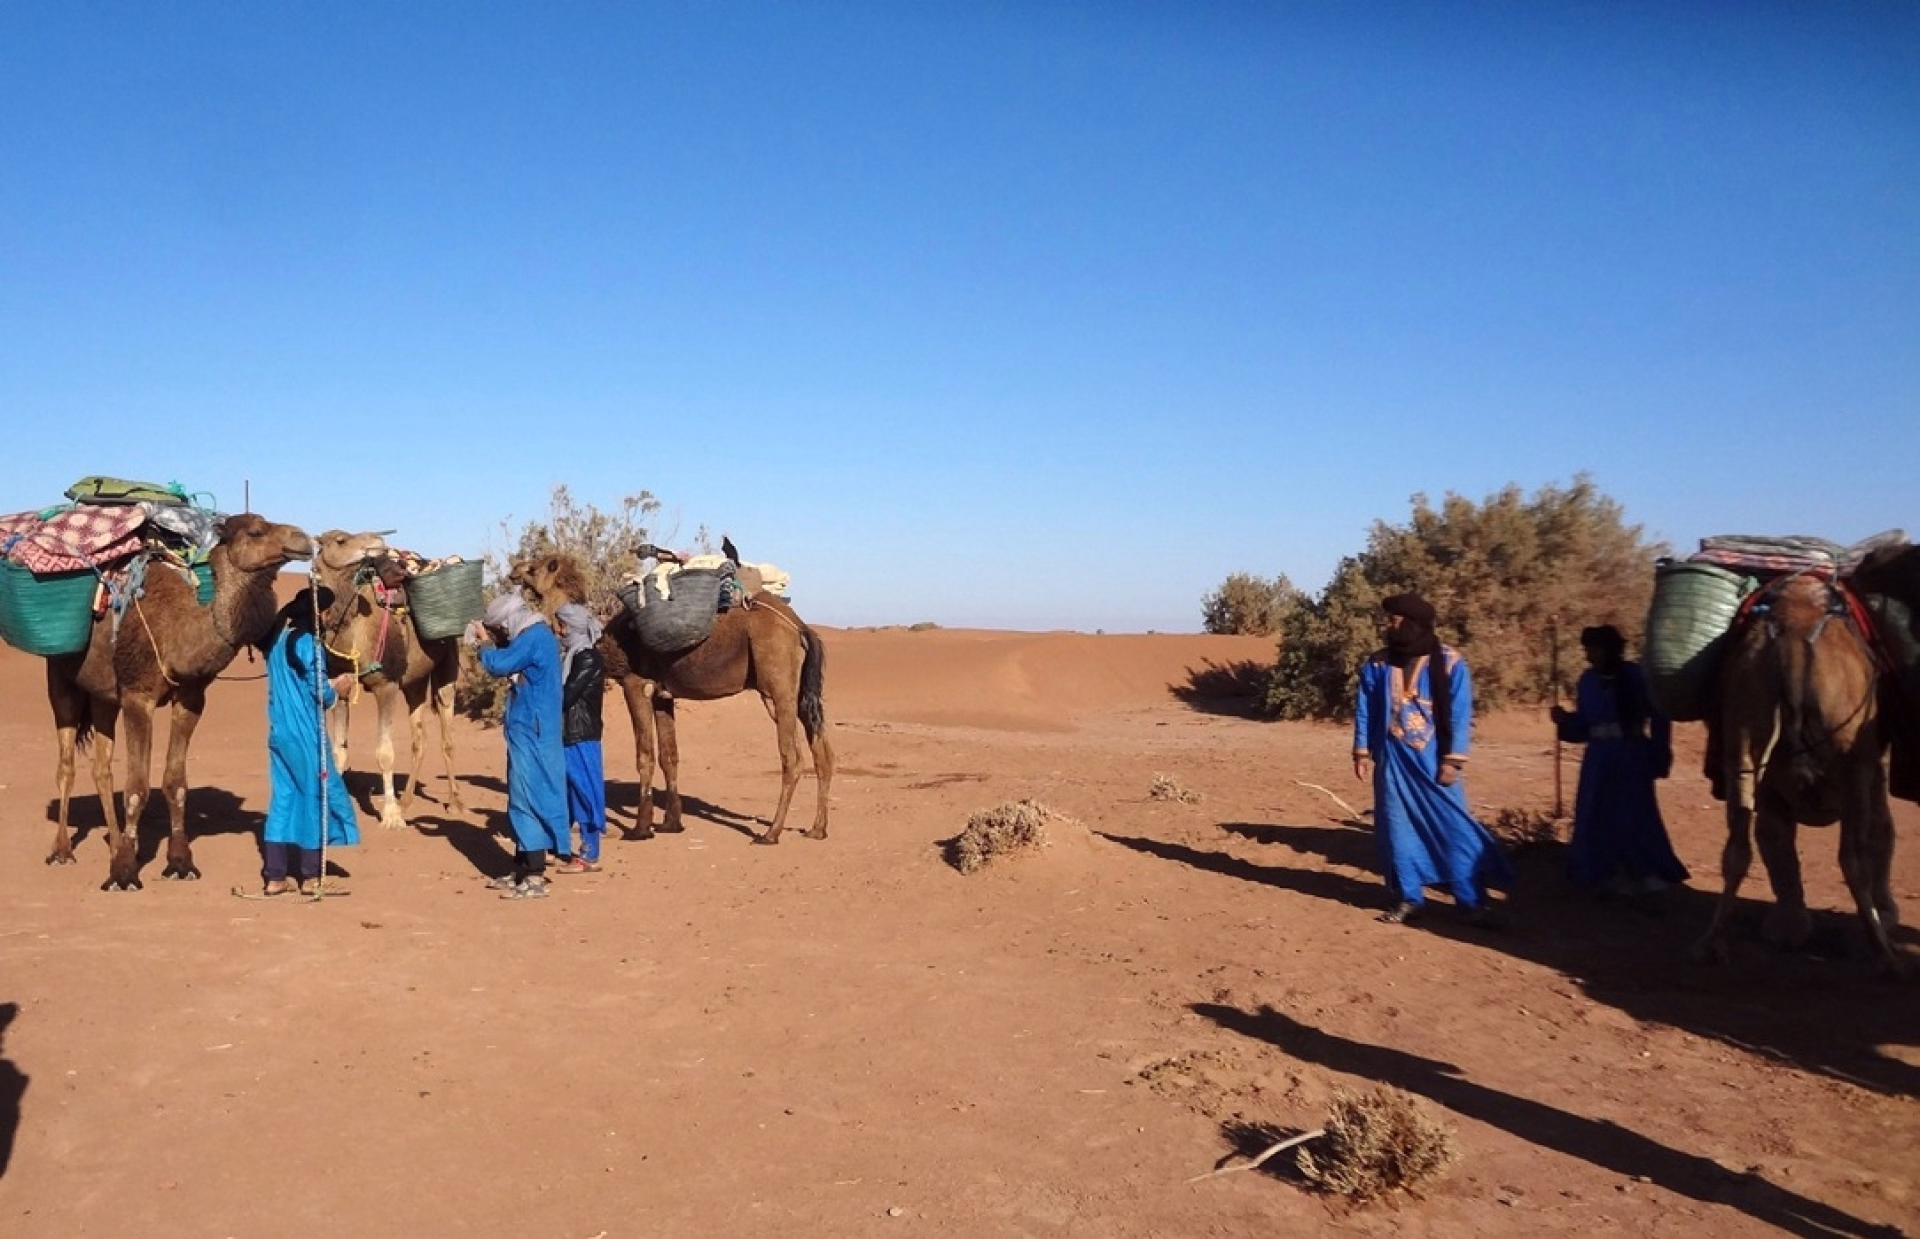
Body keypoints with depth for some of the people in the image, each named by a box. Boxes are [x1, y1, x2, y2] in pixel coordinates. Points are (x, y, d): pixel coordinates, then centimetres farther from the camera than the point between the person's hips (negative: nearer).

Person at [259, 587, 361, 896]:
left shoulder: (277, 638, 10)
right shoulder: (308, 643, -15)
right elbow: (319, 693, -15)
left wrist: (329, 684, 14)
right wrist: (337, 688, 5)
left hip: (279, 730, 8)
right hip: (304, 734, -8)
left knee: (283, 796, 10)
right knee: (315, 796, 4)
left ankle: (275, 876, 11)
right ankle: (310, 876, 10)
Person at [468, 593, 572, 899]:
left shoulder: (534, 637, -17)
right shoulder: (534, 636, 15)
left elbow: (499, 665, -20)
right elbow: (510, 660, 23)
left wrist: (485, 642, -2)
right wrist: (492, 641, 10)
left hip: (531, 732, -11)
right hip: (529, 730, 11)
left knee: (528, 797, -9)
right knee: (524, 797, 15)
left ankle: (535, 878, -8)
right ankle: (523, 869, 23)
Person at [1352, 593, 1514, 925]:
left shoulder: (1450, 663, -5)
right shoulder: (1377, 665, 4)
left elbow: (1460, 715, -5)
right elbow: (1364, 711, 8)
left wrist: (1453, 760, -11)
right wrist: (1362, 752, 2)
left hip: (1434, 761, -3)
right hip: (1393, 761, 3)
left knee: (1454, 828, -2)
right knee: (1398, 828, 6)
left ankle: (1472, 902, 5)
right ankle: (1408, 898, 16)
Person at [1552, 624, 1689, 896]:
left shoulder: (1637, 676, -9)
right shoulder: (1587, 680, 3)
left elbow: (1659, 717, -5)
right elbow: (1583, 724, 8)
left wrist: (1659, 757, -6)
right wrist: (1564, 719, -11)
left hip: (1632, 759, -4)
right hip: (1599, 760, 4)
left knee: (1635, 817, 1)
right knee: (1595, 818, 6)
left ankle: (1642, 876, 13)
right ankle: (1602, 874, 19)